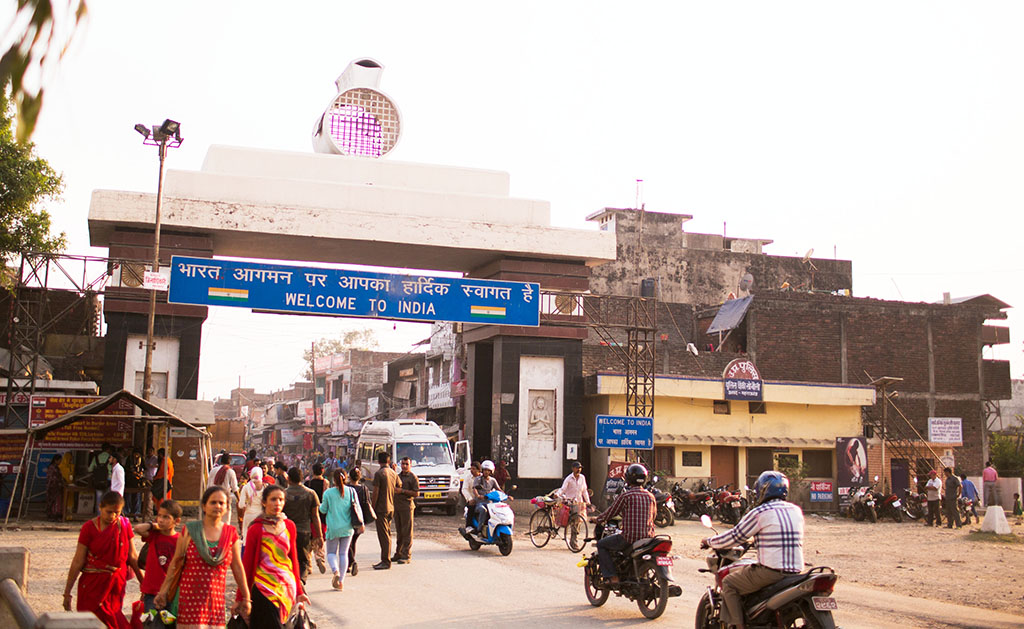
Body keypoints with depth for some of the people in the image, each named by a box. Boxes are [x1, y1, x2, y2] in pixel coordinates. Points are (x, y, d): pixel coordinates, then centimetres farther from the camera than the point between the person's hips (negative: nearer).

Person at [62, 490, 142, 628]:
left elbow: (132, 556, 8)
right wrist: (67, 592, -3)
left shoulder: (125, 525, 2)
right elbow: (78, 562, -5)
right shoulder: (89, 528, -7)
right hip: (93, 584, -3)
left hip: (117, 585, 3)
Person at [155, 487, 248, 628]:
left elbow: (237, 567, 10)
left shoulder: (231, 534, 6)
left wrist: (246, 598, 12)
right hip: (190, 599, -2)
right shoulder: (190, 530, 2)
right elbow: (176, 563, 6)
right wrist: (163, 592, 5)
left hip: (216, 600, 2)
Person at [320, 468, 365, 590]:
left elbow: (323, 510, 2)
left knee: (331, 552, 11)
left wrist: (320, 505, 25)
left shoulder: (328, 493, -8)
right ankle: (341, 581, 8)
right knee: (343, 553, 10)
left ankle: (335, 571, -18)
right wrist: (361, 524, 10)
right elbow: (357, 508, 2)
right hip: (347, 527, 2)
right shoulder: (351, 491, -2)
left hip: (333, 527, -2)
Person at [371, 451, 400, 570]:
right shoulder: (394, 473, 7)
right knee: (387, 535, 14)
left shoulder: (379, 474, -13)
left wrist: (373, 508, -6)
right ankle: (385, 560, 19)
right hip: (391, 508, 7)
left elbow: (375, 493, -14)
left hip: (382, 508, -7)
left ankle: (386, 562, -3)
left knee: (383, 535, -4)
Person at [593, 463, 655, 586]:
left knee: (601, 544, 12)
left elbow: (610, 513, -2)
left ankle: (612, 576, 0)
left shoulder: (625, 496, -10)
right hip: (648, 537, 6)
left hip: (629, 538, -6)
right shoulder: (651, 496, 6)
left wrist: (597, 519, 17)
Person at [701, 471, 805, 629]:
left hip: (771, 571, -8)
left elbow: (734, 536, -2)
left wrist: (709, 542, 14)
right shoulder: (796, 511, 11)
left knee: (729, 583, 7)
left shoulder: (760, 513, -8)